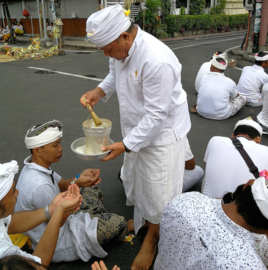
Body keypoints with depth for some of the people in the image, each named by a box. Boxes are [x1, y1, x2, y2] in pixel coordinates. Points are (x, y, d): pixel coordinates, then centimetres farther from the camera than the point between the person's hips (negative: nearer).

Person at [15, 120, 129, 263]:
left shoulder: (34, 167, -6)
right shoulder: (40, 186, -37)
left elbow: (62, 185, 3)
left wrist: (80, 178, -17)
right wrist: (76, 184, -23)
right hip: (57, 247, -9)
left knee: (93, 189, 16)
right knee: (118, 222, -10)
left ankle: (101, 220, 31)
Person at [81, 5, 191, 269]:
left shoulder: (157, 61, -34)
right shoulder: (121, 48, -7)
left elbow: (157, 114, -28)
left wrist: (126, 145, -24)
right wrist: (99, 91, -7)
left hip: (162, 134, -8)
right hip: (136, 129, 8)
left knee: (157, 191, 8)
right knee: (134, 179, 23)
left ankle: (151, 240, 33)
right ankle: (140, 219, 51)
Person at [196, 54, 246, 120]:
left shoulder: (204, 78, -5)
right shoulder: (230, 82, -12)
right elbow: (236, 96, 10)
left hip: (201, 112, 3)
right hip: (220, 116, -3)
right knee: (242, 99, 15)